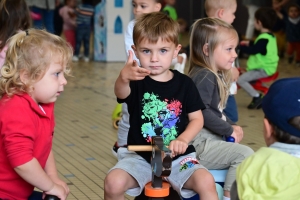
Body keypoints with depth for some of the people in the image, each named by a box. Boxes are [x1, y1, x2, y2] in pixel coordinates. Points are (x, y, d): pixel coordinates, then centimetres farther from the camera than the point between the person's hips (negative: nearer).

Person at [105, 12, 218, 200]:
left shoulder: (184, 83, 1)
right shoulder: (136, 81, -6)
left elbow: (197, 119, 4)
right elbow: (121, 93, -30)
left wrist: (183, 139, -17)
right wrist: (123, 78, -55)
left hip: (178, 157, 1)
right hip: (141, 157, -1)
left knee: (206, 182, -25)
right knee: (113, 182, -26)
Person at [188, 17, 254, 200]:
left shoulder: (215, 76, 15)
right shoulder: (204, 77, -17)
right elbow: (201, 112, -27)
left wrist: (232, 126, 5)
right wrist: (229, 130, -17)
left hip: (212, 139, 11)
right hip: (200, 145, -11)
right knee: (245, 154, -18)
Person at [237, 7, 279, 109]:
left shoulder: (264, 38, -24)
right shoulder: (270, 36, 9)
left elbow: (252, 51, -29)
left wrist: (240, 46, -17)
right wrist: (249, 43, 19)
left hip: (263, 70, -11)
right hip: (267, 66, 11)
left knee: (240, 79, -17)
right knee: (245, 74, 30)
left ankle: (257, 97, -12)